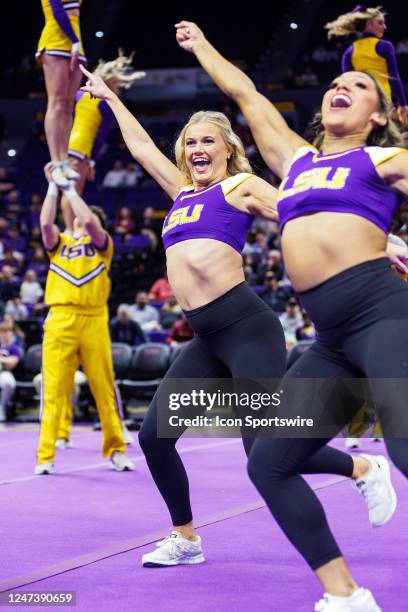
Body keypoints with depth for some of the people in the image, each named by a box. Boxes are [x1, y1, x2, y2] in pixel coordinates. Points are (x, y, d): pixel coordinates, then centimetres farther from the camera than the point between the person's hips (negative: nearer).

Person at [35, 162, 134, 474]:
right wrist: (53, 186, 2)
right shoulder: (59, 243, 18)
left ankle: (116, 450, 11)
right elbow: (45, 222, -2)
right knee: (54, 388, -3)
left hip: (94, 320, -1)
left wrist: (71, 188, 2)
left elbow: (89, 221, -7)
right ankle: (46, 456, -2)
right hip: (60, 320, 1)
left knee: (104, 387, 2)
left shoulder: (102, 244, 12)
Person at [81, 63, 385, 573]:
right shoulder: (183, 190, 21)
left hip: (245, 326, -7)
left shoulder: (240, 186, 3)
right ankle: (185, 539, 17)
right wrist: (108, 96, 42)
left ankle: (364, 469, 9)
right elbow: (140, 145, 33)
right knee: (154, 434, 1)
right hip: (207, 338, 7)